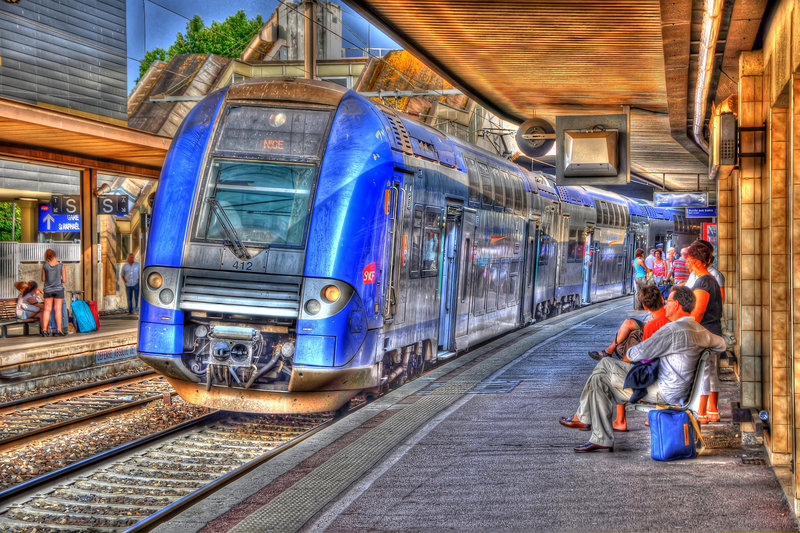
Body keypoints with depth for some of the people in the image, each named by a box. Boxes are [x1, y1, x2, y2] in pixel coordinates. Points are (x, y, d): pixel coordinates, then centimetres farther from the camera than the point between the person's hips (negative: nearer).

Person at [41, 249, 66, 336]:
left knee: (47, 309, 6)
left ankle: (44, 329, 0)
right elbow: (64, 281, -5)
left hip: (48, 290, 1)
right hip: (59, 289, -1)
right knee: (58, 309, 1)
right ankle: (59, 329, -5)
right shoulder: (61, 266, -8)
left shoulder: (45, 266, -6)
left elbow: (43, 279, 3)